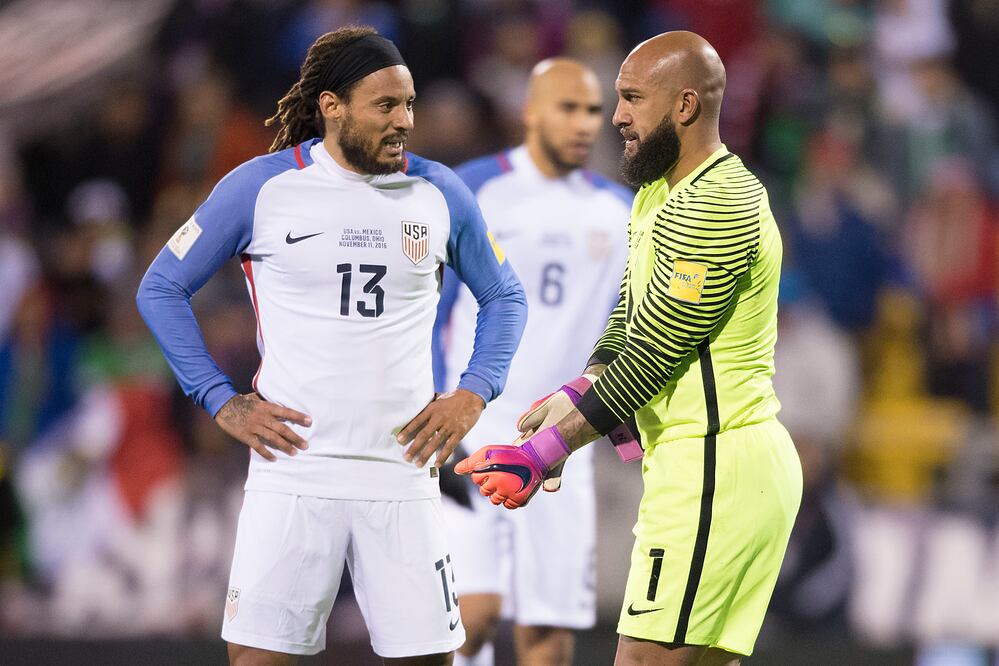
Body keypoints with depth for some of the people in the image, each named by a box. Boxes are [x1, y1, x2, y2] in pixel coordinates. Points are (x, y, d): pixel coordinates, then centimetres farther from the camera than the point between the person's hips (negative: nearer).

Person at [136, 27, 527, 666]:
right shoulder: (261, 187, -1)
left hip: (402, 478, 2)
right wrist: (222, 401, 0)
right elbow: (162, 289, 7)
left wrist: (473, 394, 5)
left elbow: (504, 297, 20)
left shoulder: (439, 193, 6)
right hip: (293, 473, -2)